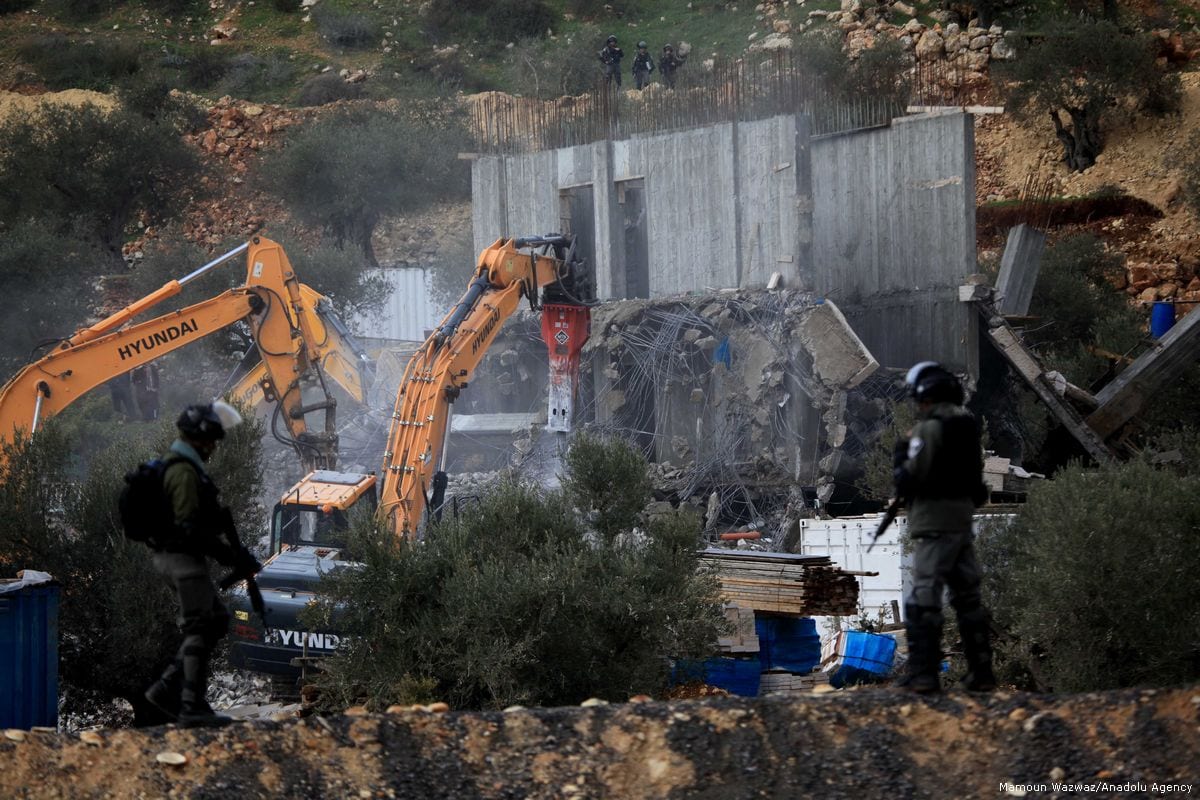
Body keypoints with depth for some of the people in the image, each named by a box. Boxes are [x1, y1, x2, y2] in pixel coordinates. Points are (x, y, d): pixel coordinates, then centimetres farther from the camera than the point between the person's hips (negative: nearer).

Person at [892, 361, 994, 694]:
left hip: (933, 521, -8)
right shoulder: (967, 425, 11)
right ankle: (981, 671, 13)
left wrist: (900, 456, 3)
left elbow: (910, 477, -17)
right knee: (967, 595, 13)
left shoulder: (928, 428, -14)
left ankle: (923, 673, -12)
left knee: (925, 597, -7)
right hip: (963, 517, 8)